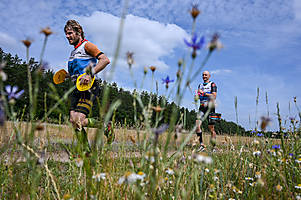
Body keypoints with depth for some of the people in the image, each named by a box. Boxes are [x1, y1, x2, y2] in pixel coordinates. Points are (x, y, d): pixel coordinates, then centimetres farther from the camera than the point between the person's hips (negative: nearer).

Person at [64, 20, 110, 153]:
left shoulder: (86, 45, -1)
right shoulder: (74, 52, 25)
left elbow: (105, 60, -15)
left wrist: (90, 74, -22)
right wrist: (67, 75, 17)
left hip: (88, 88, -9)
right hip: (77, 88, 9)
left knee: (79, 121, -19)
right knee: (73, 120, -2)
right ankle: (86, 151, 8)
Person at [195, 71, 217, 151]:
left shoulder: (212, 84, 2)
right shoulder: (200, 85, 19)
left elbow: (214, 96, -10)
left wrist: (204, 93, -14)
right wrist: (197, 95, 3)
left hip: (210, 107, -4)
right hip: (202, 107, 5)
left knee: (211, 129, -1)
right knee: (197, 125, -14)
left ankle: (214, 147, 13)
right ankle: (201, 145, -10)